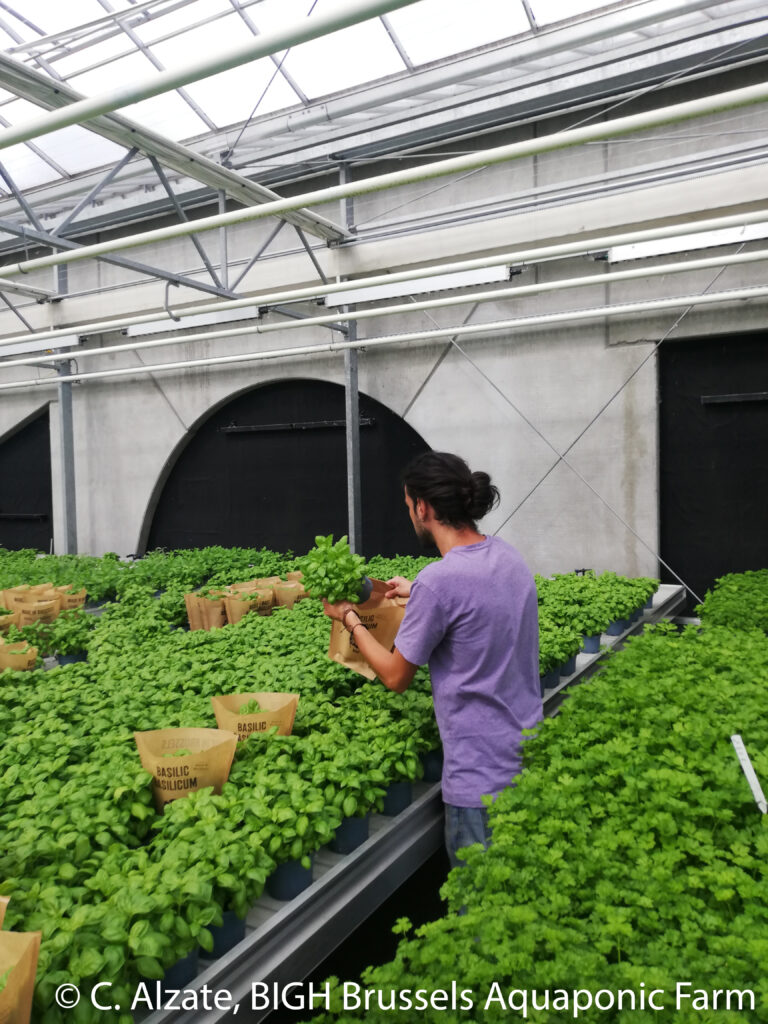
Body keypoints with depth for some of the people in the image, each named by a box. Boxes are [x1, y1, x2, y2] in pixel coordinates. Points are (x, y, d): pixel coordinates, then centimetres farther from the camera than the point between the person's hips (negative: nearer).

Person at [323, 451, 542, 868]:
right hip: (529, 754, 8)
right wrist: (417, 593, 22)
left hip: (482, 779, -8)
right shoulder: (507, 555, 1)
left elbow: (396, 677, -11)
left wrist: (349, 618, 2)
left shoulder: (439, 580, -24)